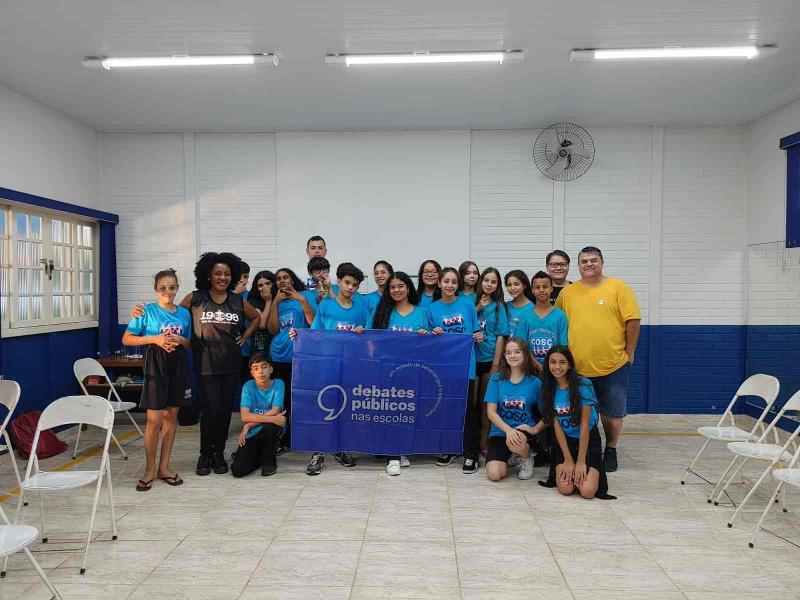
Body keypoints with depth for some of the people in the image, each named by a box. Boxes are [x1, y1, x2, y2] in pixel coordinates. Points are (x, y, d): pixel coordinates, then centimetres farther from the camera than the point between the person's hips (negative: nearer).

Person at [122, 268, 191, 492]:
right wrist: (154, 339, -16)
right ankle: (150, 469, 10)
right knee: (154, 419, -4)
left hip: (178, 365, 4)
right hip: (156, 364, -4)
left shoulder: (184, 313, 7)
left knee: (171, 416, 10)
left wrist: (180, 340, -8)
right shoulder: (148, 311, -4)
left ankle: (164, 466, 21)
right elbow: (126, 339, -4)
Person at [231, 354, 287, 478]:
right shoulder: (248, 386, -9)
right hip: (251, 434, 0)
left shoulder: (278, 384, -10)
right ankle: (259, 455, 17)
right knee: (238, 470, -18)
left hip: (270, 431, 0)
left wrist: (249, 425, -17)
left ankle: (269, 461, -6)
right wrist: (272, 418, -27)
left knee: (270, 425, -35)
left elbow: (274, 411, -19)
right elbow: (245, 416, -20)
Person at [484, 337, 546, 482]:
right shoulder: (496, 379, -3)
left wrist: (536, 429, -18)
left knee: (515, 442, -38)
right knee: (494, 474, -19)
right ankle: (507, 456, 17)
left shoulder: (534, 382, -3)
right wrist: (508, 430, -22)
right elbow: (491, 412, -7)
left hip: (524, 432, -1)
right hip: (500, 432, 1)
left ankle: (527, 457, 0)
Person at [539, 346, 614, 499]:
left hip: (588, 440, -2)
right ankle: (561, 469, 15)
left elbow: (584, 425, -15)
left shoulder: (583, 385, -16)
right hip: (564, 442, 2)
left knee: (587, 491, -18)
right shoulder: (548, 389, -4)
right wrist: (568, 460, -10)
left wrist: (580, 462, -14)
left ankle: (592, 472, 14)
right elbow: (556, 425, -5)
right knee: (565, 489, -17)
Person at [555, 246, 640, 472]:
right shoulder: (567, 292, 4)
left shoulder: (618, 287, -3)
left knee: (613, 412, 11)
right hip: (577, 367, 2)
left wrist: (629, 351, -5)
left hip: (613, 365, -2)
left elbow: (633, 320, -4)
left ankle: (611, 451, 30)